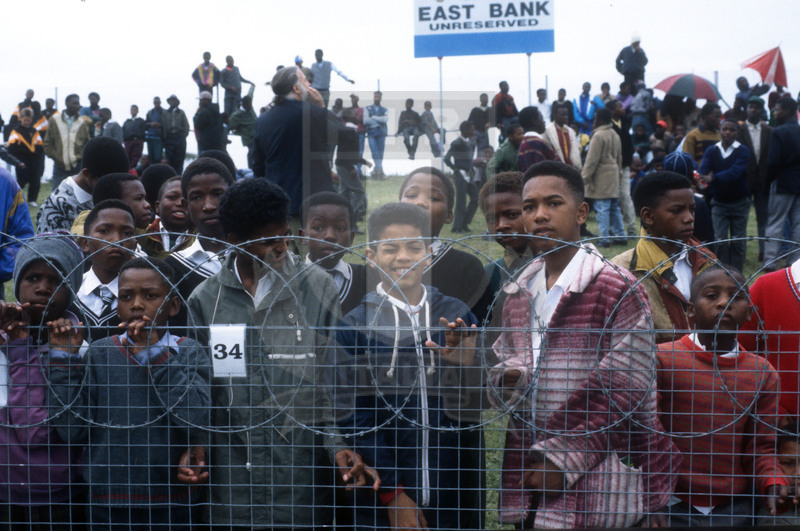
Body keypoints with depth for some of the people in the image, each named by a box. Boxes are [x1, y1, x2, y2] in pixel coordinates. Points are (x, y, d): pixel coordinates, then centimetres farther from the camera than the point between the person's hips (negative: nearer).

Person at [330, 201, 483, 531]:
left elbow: (475, 411, 2)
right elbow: (354, 418, -5)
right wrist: (393, 494, -8)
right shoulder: (355, 325, -4)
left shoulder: (457, 317, 3)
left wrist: (467, 365, -16)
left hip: (452, 492, 2)